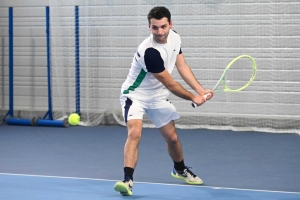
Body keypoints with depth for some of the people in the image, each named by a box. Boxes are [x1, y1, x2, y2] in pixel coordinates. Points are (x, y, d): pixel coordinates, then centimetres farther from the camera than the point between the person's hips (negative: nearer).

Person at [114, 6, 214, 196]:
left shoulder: (175, 38, -10)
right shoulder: (150, 51, -34)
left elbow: (183, 67, 3)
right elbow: (170, 84, -24)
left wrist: (201, 90, -5)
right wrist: (193, 97, -11)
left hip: (157, 96, 7)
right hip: (136, 95, -7)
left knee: (172, 137, 15)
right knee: (135, 133, -29)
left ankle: (180, 169, 43)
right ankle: (128, 180, -32)